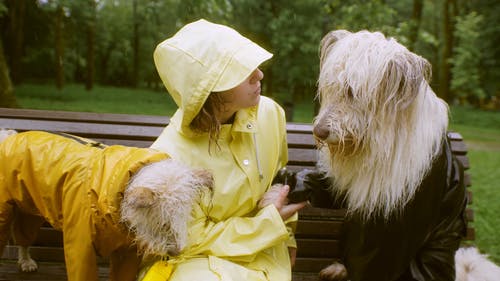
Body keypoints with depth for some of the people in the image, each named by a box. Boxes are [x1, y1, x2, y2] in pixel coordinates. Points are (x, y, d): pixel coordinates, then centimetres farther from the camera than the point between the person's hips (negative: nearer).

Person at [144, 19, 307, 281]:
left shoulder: (270, 112, -11)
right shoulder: (169, 159, -27)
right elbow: (192, 241, -15)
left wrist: (285, 236, 20)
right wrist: (271, 220, -17)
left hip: (263, 250, 4)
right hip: (201, 258, -3)